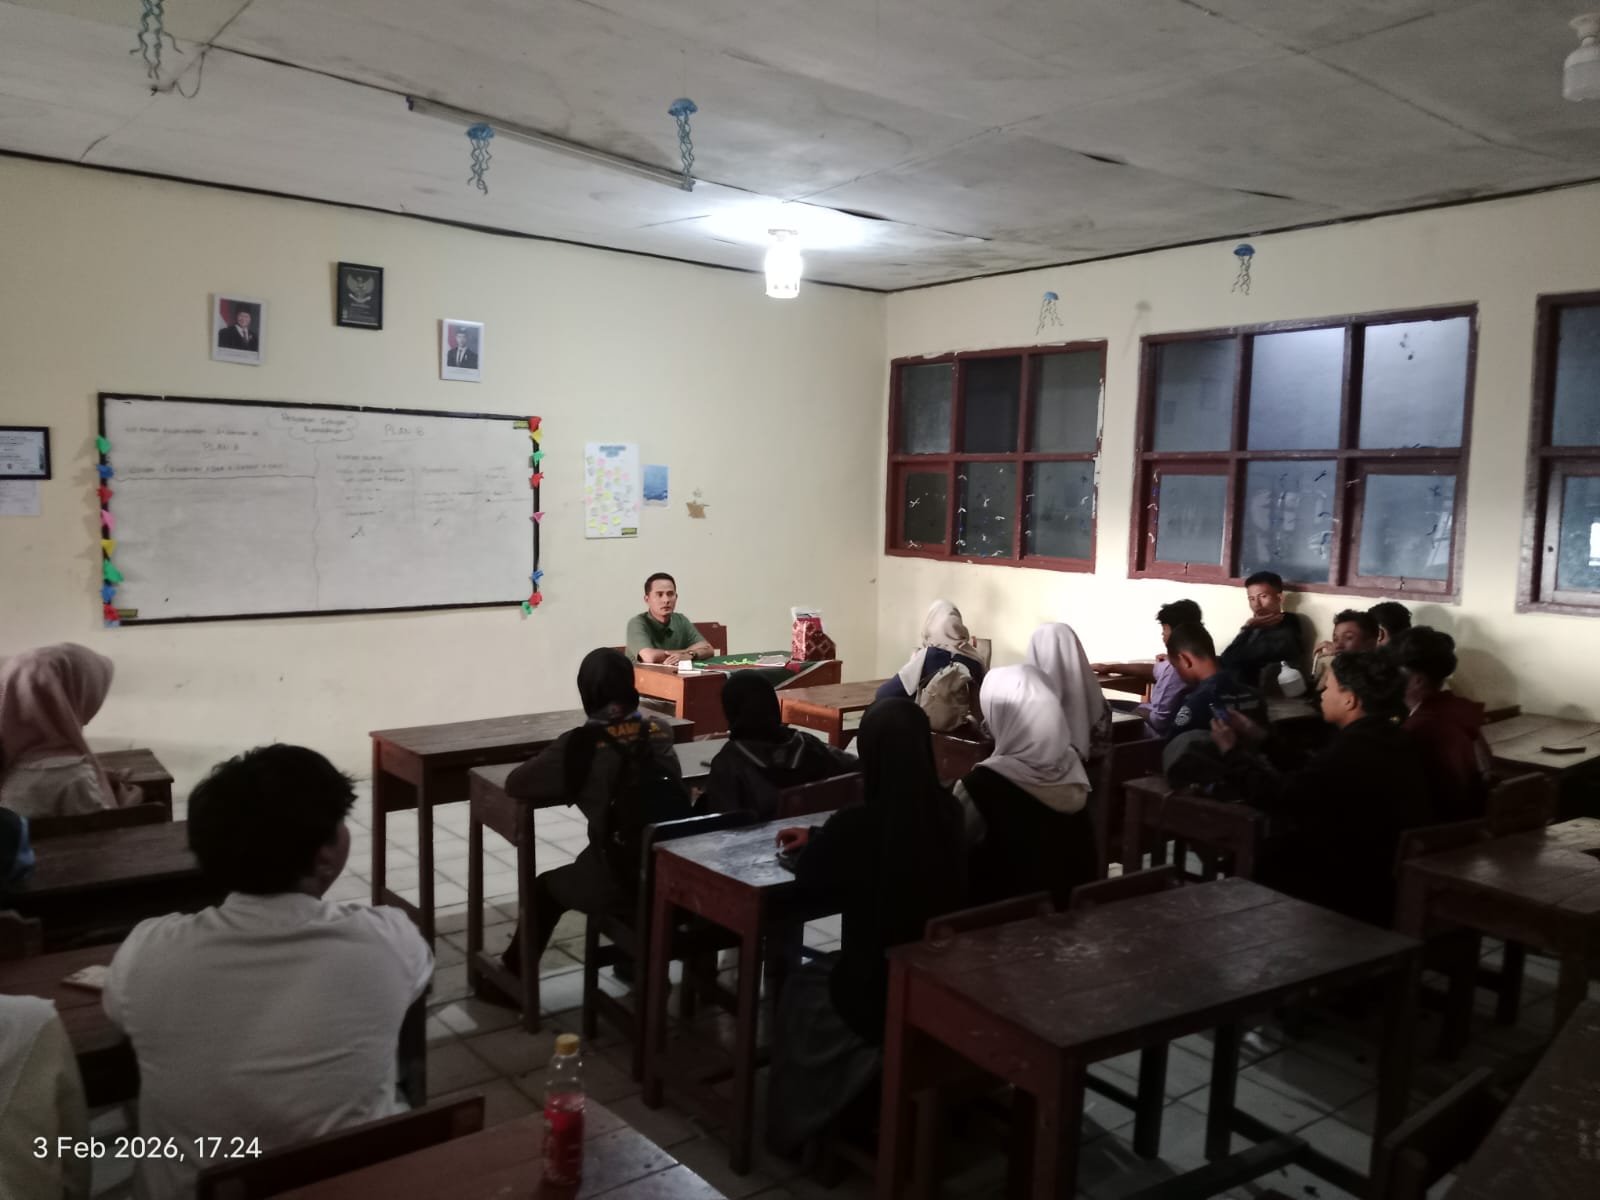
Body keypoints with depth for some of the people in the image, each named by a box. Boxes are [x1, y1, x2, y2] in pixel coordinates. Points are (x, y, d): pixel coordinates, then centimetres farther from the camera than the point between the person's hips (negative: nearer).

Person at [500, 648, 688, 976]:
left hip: (618, 884, -5)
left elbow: (515, 784, -5)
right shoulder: (660, 731, 1)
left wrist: (570, 783, 10)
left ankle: (515, 972, 43)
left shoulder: (581, 744, -13)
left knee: (545, 887, 25)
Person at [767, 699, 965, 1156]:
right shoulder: (946, 813, -7)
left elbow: (809, 881, -4)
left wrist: (815, 844, 17)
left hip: (880, 991, -5)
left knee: (803, 989, 27)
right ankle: (865, 1099, 42)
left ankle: (808, 1122, 40)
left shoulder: (858, 824, -24)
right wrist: (821, 839, 22)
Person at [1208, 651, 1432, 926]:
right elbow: (1307, 775, 13)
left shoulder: (1353, 750, -26)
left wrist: (1231, 752, -3)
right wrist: (1261, 740, 17)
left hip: (1360, 890, -9)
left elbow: (1280, 797, -17)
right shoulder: (1384, 739, 6)